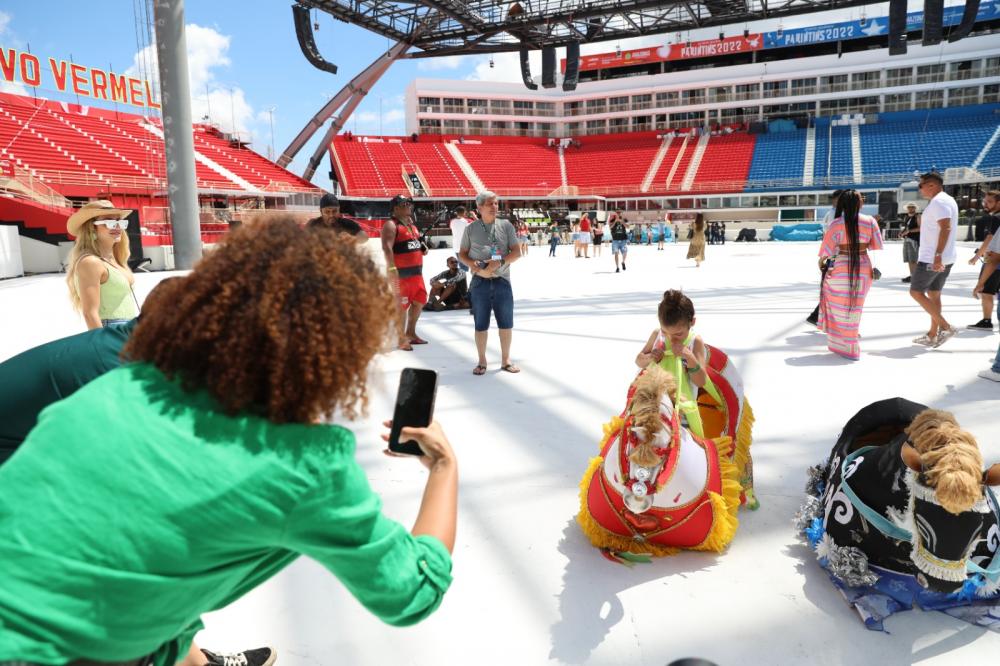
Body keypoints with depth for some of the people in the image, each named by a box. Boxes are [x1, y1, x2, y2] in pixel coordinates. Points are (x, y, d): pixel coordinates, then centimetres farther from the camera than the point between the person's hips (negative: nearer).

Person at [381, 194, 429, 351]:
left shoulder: (411, 223, 17)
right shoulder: (391, 225, -11)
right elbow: (386, 248, -22)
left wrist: (422, 247, 9)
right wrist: (392, 270, -31)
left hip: (416, 271, 9)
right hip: (401, 273, -9)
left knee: (419, 302, 15)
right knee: (401, 306, -3)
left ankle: (411, 333, 30)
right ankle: (401, 338, 7)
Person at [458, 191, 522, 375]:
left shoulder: (506, 226, 4)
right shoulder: (471, 229, 3)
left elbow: (517, 252, 1)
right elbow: (463, 254, 6)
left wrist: (500, 262, -17)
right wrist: (477, 267, -12)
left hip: (502, 281, 1)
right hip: (480, 282, -1)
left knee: (506, 323, 6)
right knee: (481, 324, 5)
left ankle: (505, 360, 20)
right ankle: (482, 361, 18)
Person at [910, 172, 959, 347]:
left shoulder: (939, 201, -15)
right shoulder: (948, 200, 17)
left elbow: (946, 228, -25)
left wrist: (937, 255, -31)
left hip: (932, 258, -10)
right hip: (945, 259, 10)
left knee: (916, 292, -3)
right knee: (934, 294, 13)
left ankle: (946, 327, -7)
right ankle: (932, 335, 16)